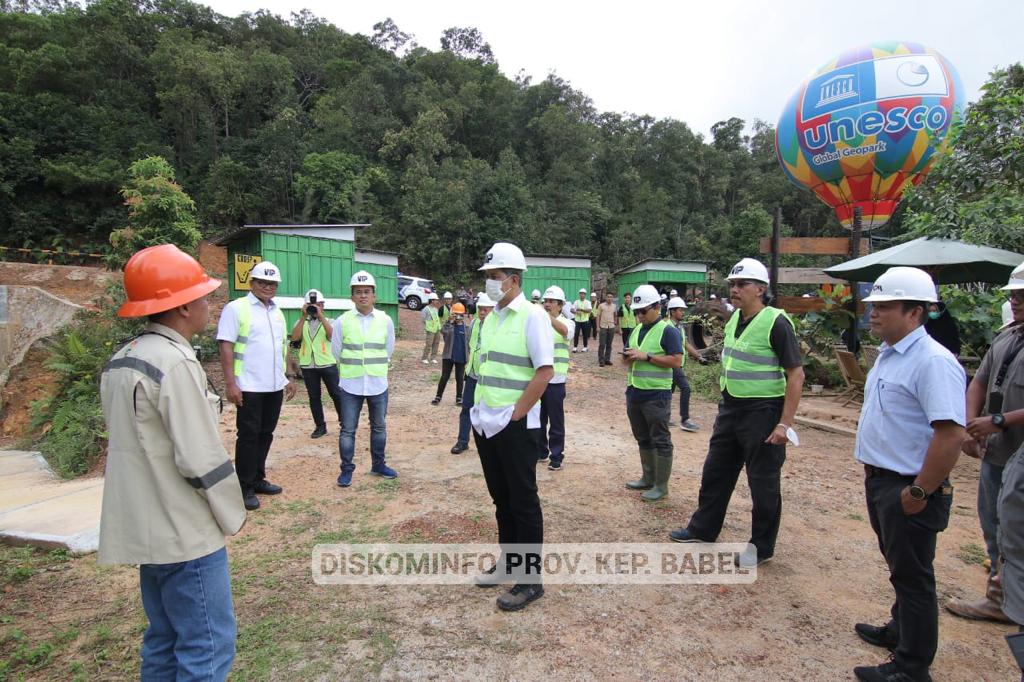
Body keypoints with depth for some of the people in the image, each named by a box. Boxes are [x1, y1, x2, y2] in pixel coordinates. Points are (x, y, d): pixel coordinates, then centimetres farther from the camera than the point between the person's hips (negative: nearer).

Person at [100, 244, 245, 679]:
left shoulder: (120, 361, 9)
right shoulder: (175, 362, -21)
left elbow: (132, 442, 15)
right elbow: (201, 458, -22)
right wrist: (233, 514, -7)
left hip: (146, 528, 10)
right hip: (184, 533, -9)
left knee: (164, 641, 21)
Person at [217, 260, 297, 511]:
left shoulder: (278, 313, 14)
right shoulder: (236, 308, -6)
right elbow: (226, 347, -11)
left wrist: (289, 376, 15)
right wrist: (230, 383, -17)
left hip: (274, 386, 6)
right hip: (249, 387, -6)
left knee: (266, 434, 13)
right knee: (248, 435, 2)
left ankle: (257, 479, 26)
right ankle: (244, 487, 13)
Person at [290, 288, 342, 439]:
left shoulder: (329, 321, 5)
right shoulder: (301, 322, 9)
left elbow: (332, 336, -16)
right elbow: (294, 338, -10)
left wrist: (321, 316, -19)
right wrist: (303, 317, -14)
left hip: (328, 364, -2)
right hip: (308, 366, 2)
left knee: (336, 394, 3)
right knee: (314, 397, 8)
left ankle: (344, 422, 17)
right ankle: (320, 426, 18)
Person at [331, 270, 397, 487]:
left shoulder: (386, 320, -3)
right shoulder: (342, 321, -6)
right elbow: (336, 351, 4)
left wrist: (374, 367, 11)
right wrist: (352, 368, 10)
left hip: (378, 384, 2)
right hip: (351, 385, -1)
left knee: (379, 427, 14)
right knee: (348, 429, 4)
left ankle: (378, 465, 29)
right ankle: (346, 470, 18)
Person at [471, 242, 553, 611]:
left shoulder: (532, 316, -11)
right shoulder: (490, 318, 12)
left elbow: (544, 371, -17)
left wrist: (514, 415, -16)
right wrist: (480, 408, 11)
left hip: (516, 426, -7)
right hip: (486, 423, 7)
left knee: (523, 502, 3)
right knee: (501, 498, 18)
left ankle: (530, 580, 15)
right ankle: (508, 563, 33)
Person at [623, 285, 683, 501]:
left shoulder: (668, 331, -11)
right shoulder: (636, 331, 13)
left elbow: (676, 361, -19)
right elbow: (628, 360, 20)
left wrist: (646, 356, -21)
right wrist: (627, 357, -4)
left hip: (656, 395, -8)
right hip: (634, 392, 8)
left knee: (660, 441, 2)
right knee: (643, 439, 16)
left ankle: (661, 485, 10)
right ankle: (648, 478, 28)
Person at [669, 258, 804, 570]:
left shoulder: (776, 322, -16)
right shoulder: (734, 320, 8)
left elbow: (796, 374, -17)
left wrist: (785, 423, -20)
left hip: (762, 412, -8)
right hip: (730, 409, 8)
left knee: (763, 483, 6)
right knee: (715, 471, 17)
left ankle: (761, 547, 23)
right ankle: (703, 529, 33)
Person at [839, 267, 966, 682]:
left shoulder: (932, 362, -23)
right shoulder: (888, 353, 9)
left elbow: (951, 433, -29)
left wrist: (919, 492, -23)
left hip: (907, 489, -9)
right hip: (880, 479, 9)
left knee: (912, 575, 6)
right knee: (899, 567, 25)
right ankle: (900, 630, 44)